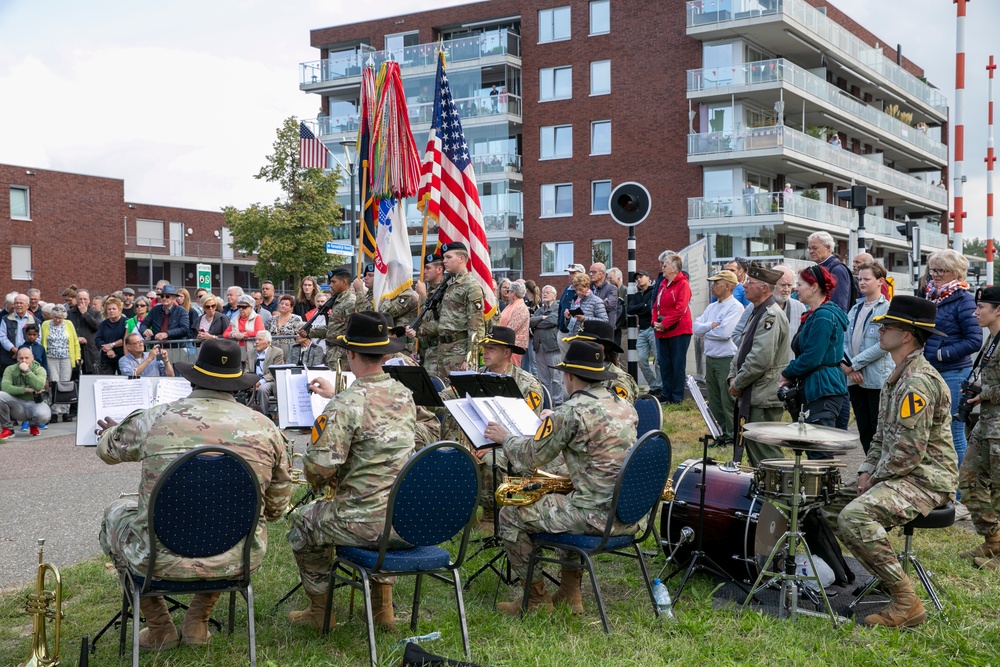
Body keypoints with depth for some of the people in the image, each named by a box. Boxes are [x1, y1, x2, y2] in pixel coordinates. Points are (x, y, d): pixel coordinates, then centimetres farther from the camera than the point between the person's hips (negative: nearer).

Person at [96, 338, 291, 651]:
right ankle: (198, 621, 32)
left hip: (163, 560, -1)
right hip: (239, 560, 2)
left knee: (115, 512, 30)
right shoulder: (265, 428, -3)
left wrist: (111, 432, 44)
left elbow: (108, 449, 19)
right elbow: (276, 509, 6)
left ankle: (159, 628, 30)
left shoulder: (153, 419, -5)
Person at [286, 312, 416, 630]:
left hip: (366, 525, -6)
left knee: (301, 522, 23)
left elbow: (318, 468, -21)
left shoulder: (345, 405, -19)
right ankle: (383, 607, 39)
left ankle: (320, 611, 33)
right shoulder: (404, 394, 4)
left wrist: (318, 482, 3)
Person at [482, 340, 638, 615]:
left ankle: (536, 598, 17)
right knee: (569, 502, 36)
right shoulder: (625, 406, 10)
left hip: (598, 515, -8)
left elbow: (530, 458, -7)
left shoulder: (572, 411, -14)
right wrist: (554, 422, 38)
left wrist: (504, 437, 12)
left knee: (511, 515, 5)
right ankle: (569, 595, 33)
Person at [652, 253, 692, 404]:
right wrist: (655, 321, 0)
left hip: (679, 330, -8)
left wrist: (665, 324, -18)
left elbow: (680, 309, -17)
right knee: (665, 364, 11)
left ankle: (677, 396, 3)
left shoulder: (683, 284, -9)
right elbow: (656, 305, 17)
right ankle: (666, 394, 19)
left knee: (678, 364, -2)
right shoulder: (663, 284, 15)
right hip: (662, 331, 8)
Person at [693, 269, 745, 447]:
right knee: (714, 401, 14)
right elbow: (695, 327, 7)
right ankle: (719, 433, 23)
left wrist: (705, 331, -4)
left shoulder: (735, 307, -10)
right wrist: (711, 325, -11)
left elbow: (724, 332, -21)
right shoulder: (711, 307, 15)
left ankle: (732, 435, 5)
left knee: (728, 401, -4)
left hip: (727, 360, -8)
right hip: (710, 358, 8)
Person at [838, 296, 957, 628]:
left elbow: (910, 449, -24)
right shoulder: (897, 377, 14)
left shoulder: (919, 380, -19)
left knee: (855, 516, -29)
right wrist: (867, 471, 7)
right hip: (900, 475, 11)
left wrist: (876, 479, -13)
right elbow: (883, 434, 21)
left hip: (927, 479, -11)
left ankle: (906, 603, -19)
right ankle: (889, 578, 22)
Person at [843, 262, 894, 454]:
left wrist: (855, 363, -13)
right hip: (855, 379, 6)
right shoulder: (855, 309, 15)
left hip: (877, 379, -6)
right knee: (864, 430, 10)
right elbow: (844, 340, 11)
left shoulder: (887, 309, -6)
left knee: (878, 430, -3)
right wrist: (846, 364, -6)